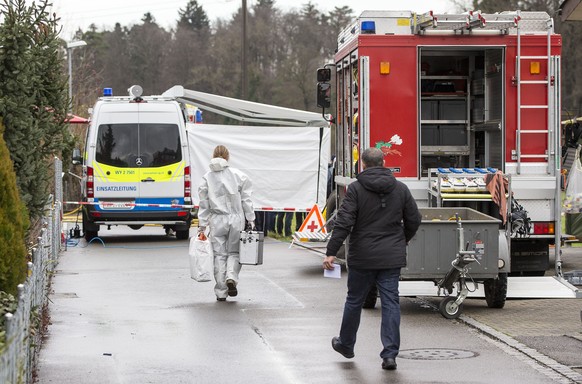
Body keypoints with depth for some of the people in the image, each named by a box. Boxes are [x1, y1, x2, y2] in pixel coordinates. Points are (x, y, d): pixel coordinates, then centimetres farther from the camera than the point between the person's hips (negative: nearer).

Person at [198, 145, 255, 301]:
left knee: (219, 255, 7)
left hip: (217, 220, 0)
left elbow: (204, 203, 1)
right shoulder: (238, 175, -2)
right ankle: (231, 278, -14)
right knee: (234, 252, 13)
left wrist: (202, 225, 6)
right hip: (236, 218, 0)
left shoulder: (207, 178, -1)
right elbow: (246, 200, 0)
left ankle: (221, 292, 7)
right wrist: (251, 220, 6)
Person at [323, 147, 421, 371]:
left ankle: (346, 344, 31)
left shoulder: (356, 189, -8)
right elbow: (414, 220, 9)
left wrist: (331, 252, -13)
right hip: (392, 257, 2)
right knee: (390, 303, 2)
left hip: (362, 257, -2)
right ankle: (390, 354, -4)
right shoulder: (400, 189, 4)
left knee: (354, 301, 14)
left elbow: (344, 222, -14)